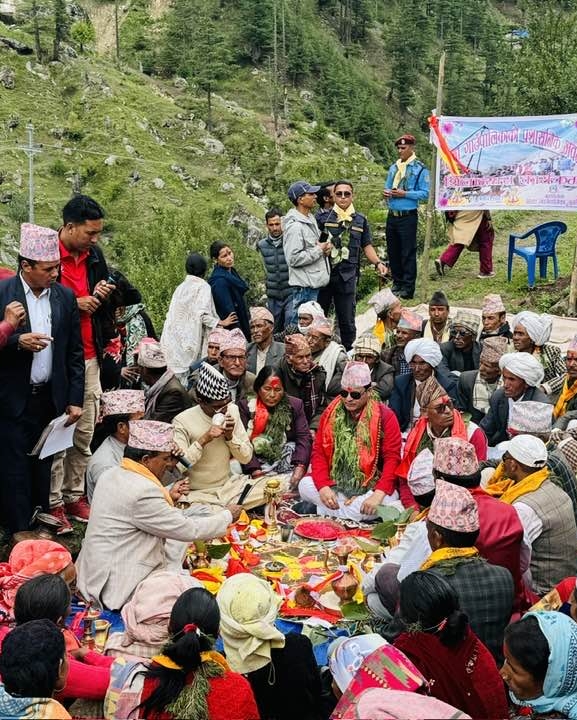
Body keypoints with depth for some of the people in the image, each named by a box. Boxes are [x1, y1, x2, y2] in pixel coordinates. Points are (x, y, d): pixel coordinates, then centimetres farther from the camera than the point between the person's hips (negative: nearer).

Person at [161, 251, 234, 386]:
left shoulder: (180, 287, 11)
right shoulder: (203, 286, -6)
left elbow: (171, 314, 12)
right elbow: (202, 314, -16)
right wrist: (221, 323, -7)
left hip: (175, 338, 6)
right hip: (191, 339, -6)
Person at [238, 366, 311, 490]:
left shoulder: (295, 405, 8)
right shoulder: (246, 406, 4)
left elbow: (304, 438, -2)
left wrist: (300, 466, -19)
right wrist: (254, 469, -20)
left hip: (288, 461, 0)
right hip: (257, 462, 0)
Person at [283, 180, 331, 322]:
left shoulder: (310, 218, 12)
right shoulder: (295, 226, -19)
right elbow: (293, 258, -23)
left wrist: (324, 247, 5)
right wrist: (319, 250, -16)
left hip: (314, 282, 10)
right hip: (304, 285, -10)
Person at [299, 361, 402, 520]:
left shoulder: (385, 417, -8)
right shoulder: (330, 413, 3)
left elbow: (392, 459, -13)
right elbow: (319, 452, 0)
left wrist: (378, 494, -27)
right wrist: (323, 487, -17)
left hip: (371, 487, -2)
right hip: (335, 485, 3)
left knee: (386, 501, -33)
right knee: (305, 485, -21)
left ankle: (320, 509, -19)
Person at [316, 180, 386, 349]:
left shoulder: (360, 220, 11)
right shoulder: (322, 217, 3)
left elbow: (367, 246, 14)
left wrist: (378, 262, -1)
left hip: (347, 277, 2)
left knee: (347, 322, 8)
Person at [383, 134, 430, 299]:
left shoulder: (420, 169, -6)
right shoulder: (393, 168, 13)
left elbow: (425, 194, -10)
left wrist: (404, 194, -18)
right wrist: (386, 193, -1)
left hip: (408, 217, -6)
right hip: (392, 216, 6)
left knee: (408, 253, -2)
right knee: (393, 251, 12)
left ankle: (408, 288, 4)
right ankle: (397, 283, 24)